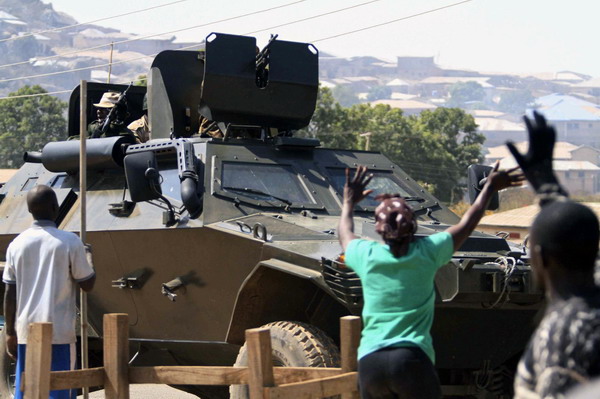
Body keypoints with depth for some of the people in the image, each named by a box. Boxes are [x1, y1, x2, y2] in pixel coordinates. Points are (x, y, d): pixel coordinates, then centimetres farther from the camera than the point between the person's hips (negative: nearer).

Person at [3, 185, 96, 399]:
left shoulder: (17, 245, 3)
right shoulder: (70, 242, -7)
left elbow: (10, 294, 4)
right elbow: (87, 284, -2)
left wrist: (10, 333, 11)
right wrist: (89, 259, 17)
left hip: (26, 332, 3)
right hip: (59, 333, -3)